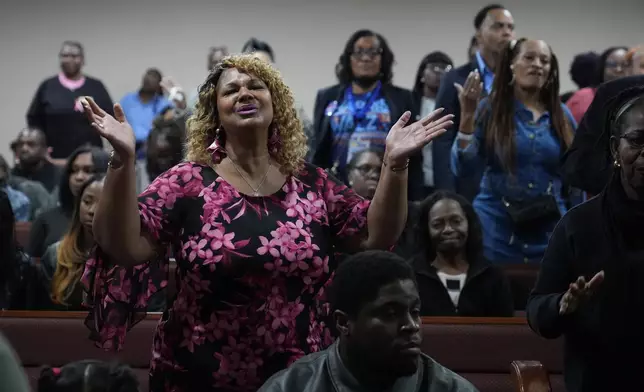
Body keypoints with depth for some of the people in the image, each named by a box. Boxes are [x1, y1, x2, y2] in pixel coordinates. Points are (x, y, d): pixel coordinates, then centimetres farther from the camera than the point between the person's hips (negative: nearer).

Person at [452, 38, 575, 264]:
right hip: (497, 232, -3)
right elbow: (462, 168, -9)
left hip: (549, 233, 3)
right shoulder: (490, 110, -2)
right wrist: (467, 116, -18)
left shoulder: (562, 116, 6)